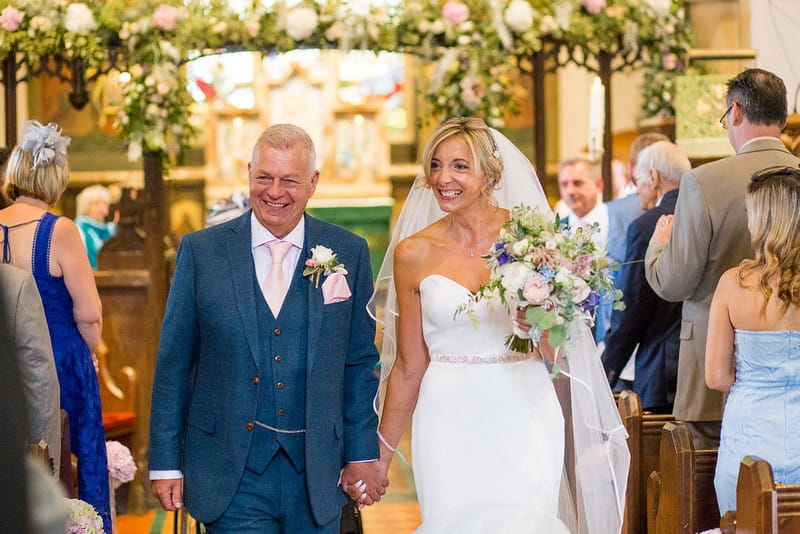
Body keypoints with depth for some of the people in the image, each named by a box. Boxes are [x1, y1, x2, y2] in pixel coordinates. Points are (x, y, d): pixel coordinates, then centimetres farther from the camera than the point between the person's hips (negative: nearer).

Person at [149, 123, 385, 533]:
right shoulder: (201, 251, 0)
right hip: (231, 474, -2)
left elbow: (360, 364, 7)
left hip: (317, 472, 2)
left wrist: (363, 455, 4)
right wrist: (165, 463, -1)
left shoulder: (349, 253, 4)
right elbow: (173, 364, 2)